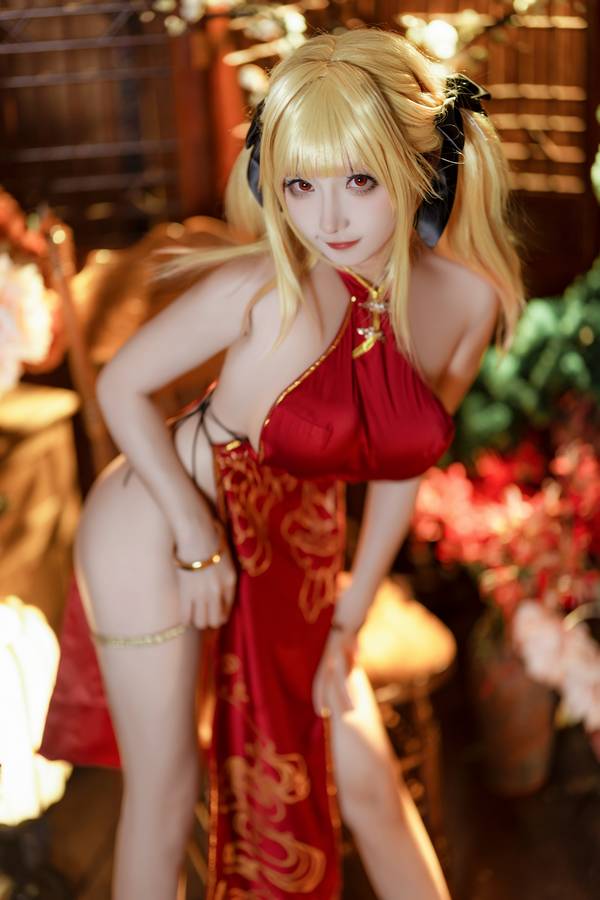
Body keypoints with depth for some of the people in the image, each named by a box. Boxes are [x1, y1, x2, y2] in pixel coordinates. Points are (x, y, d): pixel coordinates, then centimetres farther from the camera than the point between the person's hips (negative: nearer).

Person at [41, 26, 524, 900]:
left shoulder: (468, 300, -14)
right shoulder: (263, 289, -28)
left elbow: (401, 465, -1)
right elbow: (121, 386, -13)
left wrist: (349, 620, 2)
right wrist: (198, 535, -15)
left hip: (295, 554, 4)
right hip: (159, 533, -4)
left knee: (368, 783, 13)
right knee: (166, 791, 9)